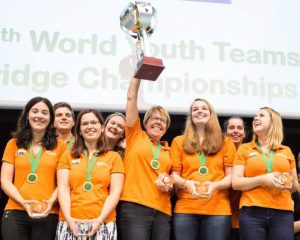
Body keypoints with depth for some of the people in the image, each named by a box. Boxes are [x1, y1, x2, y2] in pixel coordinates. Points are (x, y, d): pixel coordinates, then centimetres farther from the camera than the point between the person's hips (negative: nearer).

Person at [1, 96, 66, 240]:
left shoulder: (60, 146, 7)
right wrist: (23, 202, -10)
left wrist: (51, 201, -14)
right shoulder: (13, 144, 10)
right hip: (15, 212, 1)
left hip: (48, 214, -1)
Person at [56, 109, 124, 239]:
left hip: (103, 223, -1)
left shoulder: (114, 157, 10)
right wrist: (68, 218, -9)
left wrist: (100, 219, -10)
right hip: (71, 222, 1)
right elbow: (63, 189, 4)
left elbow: (115, 192, 2)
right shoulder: (68, 155, 13)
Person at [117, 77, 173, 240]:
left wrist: (167, 181, 1)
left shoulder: (168, 150, 18)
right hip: (134, 207, -4)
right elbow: (131, 97, 5)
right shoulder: (135, 136, 10)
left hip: (162, 211, 4)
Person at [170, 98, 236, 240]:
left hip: (218, 209, 0)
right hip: (185, 208, 0)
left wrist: (215, 185, -14)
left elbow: (231, 176, 6)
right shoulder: (179, 142, 12)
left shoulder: (225, 142, 11)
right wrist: (186, 183, -14)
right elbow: (174, 175, 8)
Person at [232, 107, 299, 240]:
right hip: (252, 212, -1)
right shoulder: (244, 149, 8)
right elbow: (236, 183, -1)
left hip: (283, 213, 2)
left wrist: (290, 182, -3)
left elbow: (295, 185, 20)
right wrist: (263, 180, -15)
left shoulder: (286, 151, 14)